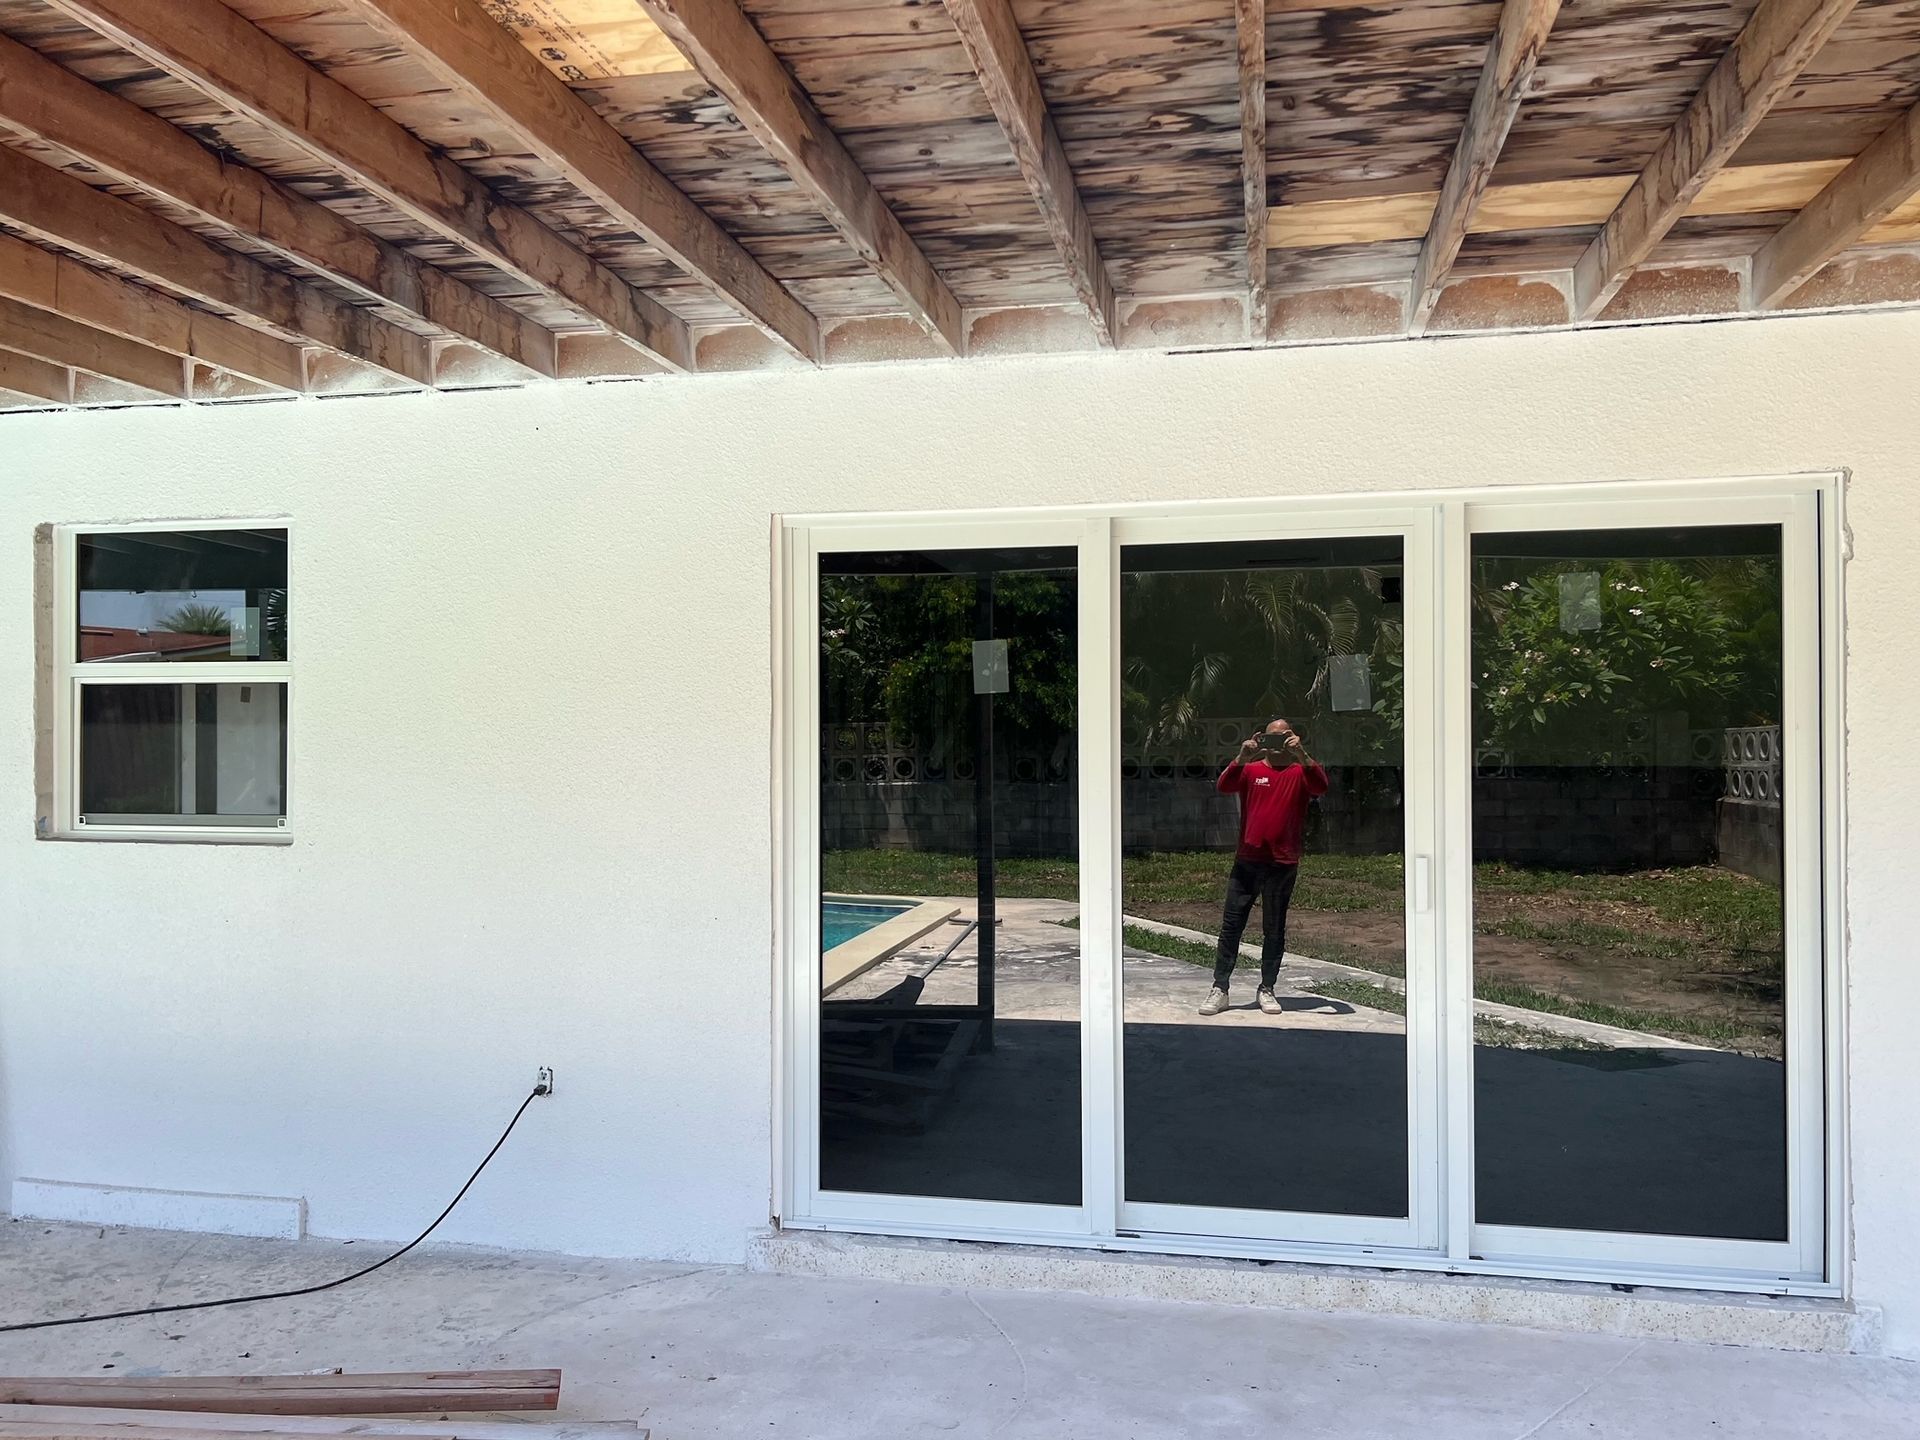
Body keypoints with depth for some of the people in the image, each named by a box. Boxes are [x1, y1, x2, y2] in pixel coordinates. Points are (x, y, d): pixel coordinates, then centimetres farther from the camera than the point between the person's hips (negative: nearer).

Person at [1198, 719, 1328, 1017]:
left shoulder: (1300, 773, 4)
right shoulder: (1250, 769, 7)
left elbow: (1321, 786, -16)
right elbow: (1223, 786, -10)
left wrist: (1301, 755, -29)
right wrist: (1242, 757, -25)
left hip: (1283, 864, -1)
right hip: (1247, 860, 1)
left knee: (1274, 929, 7)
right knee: (1231, 924, 1)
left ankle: (1267, 989, 16)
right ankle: (1219, 988, 6)